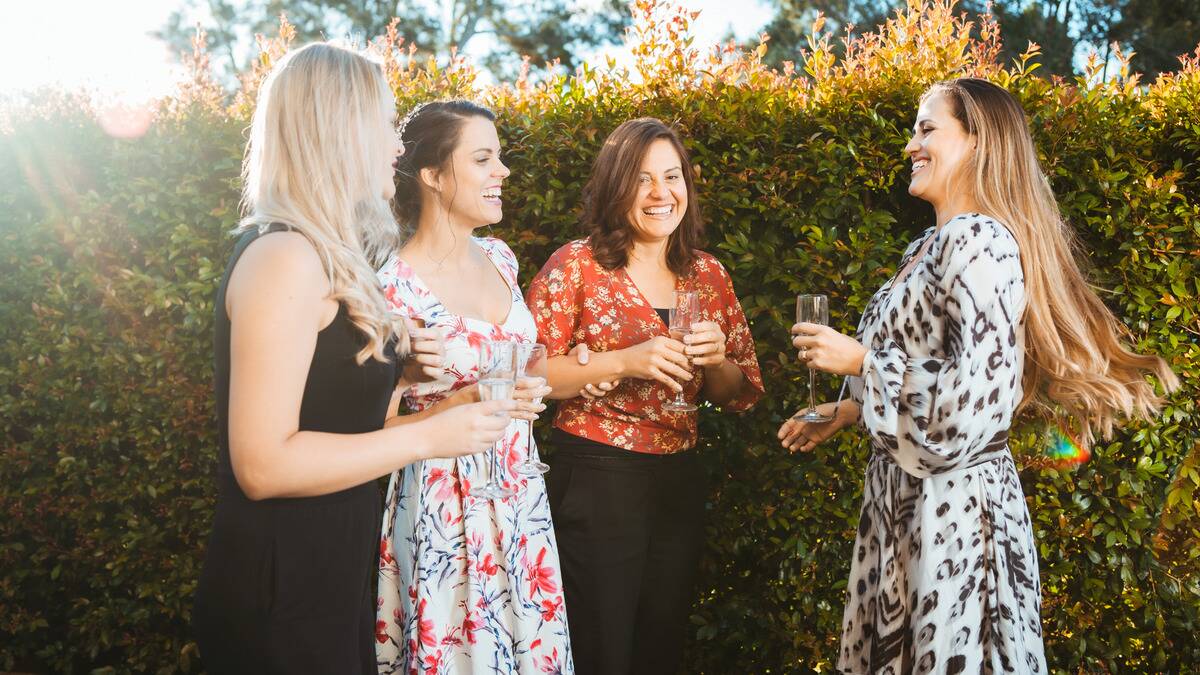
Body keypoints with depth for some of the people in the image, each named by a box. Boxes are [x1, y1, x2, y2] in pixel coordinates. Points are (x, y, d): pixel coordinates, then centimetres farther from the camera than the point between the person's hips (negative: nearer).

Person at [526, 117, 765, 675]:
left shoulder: (709, 275, 6)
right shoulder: (576, 265, -7)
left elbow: (740, 395, 11)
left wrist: (716, 359, -10)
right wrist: (622, 361, -22)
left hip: (679, 483, 5)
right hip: (594, 481, -5)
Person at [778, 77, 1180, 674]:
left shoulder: (980, 241, -16)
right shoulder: (931, 245, 13)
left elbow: (974, 394, -24)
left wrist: (860, 360, -15)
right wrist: (844, 411, 19)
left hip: (952, 506, -9)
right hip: (904, 499, 9)